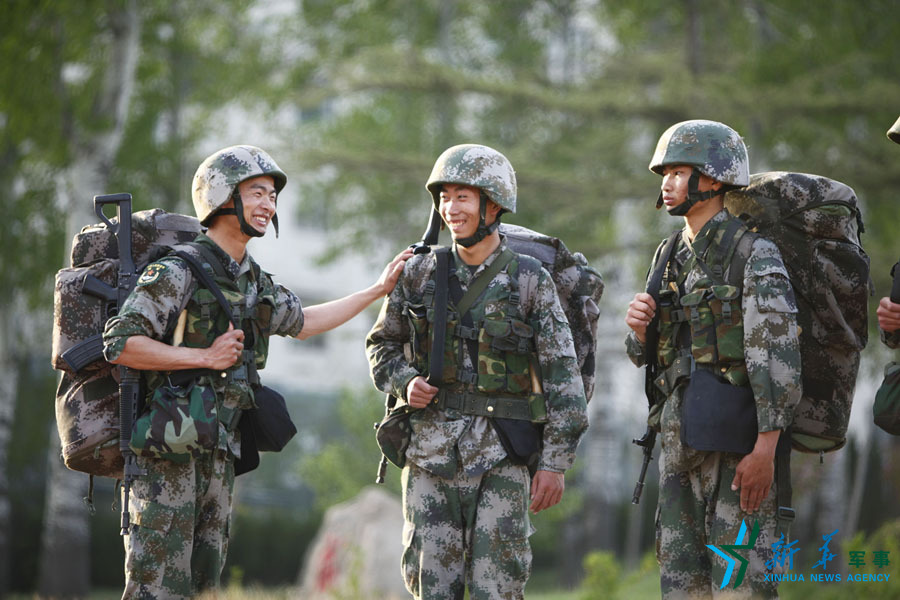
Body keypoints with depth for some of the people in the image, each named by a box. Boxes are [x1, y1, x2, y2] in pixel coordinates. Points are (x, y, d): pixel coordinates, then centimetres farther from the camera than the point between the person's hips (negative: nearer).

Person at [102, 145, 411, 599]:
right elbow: (120, 344, -18)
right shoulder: (178, 272, -12)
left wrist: (378, 290, 34)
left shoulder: (253, 282, 14)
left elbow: (300, 322, 32)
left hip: (217, 454, 8)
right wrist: (206, 358, -17)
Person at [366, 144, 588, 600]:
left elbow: (563, 376, -2)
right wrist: (404, 382, -3)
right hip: (429, 453, 3)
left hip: (500, 458, -3)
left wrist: (555, 460, -7)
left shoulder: (530, 281, -2)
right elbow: (382, 343, 19)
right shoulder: (421, 274, 6)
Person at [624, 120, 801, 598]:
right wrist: (639, 328, -4)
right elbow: (647, 357, 21)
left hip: (737, 441, -8)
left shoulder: (755, 255, -9)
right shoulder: (672, 259, 15)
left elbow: (780, 356, -15)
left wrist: (765, 450, -22)